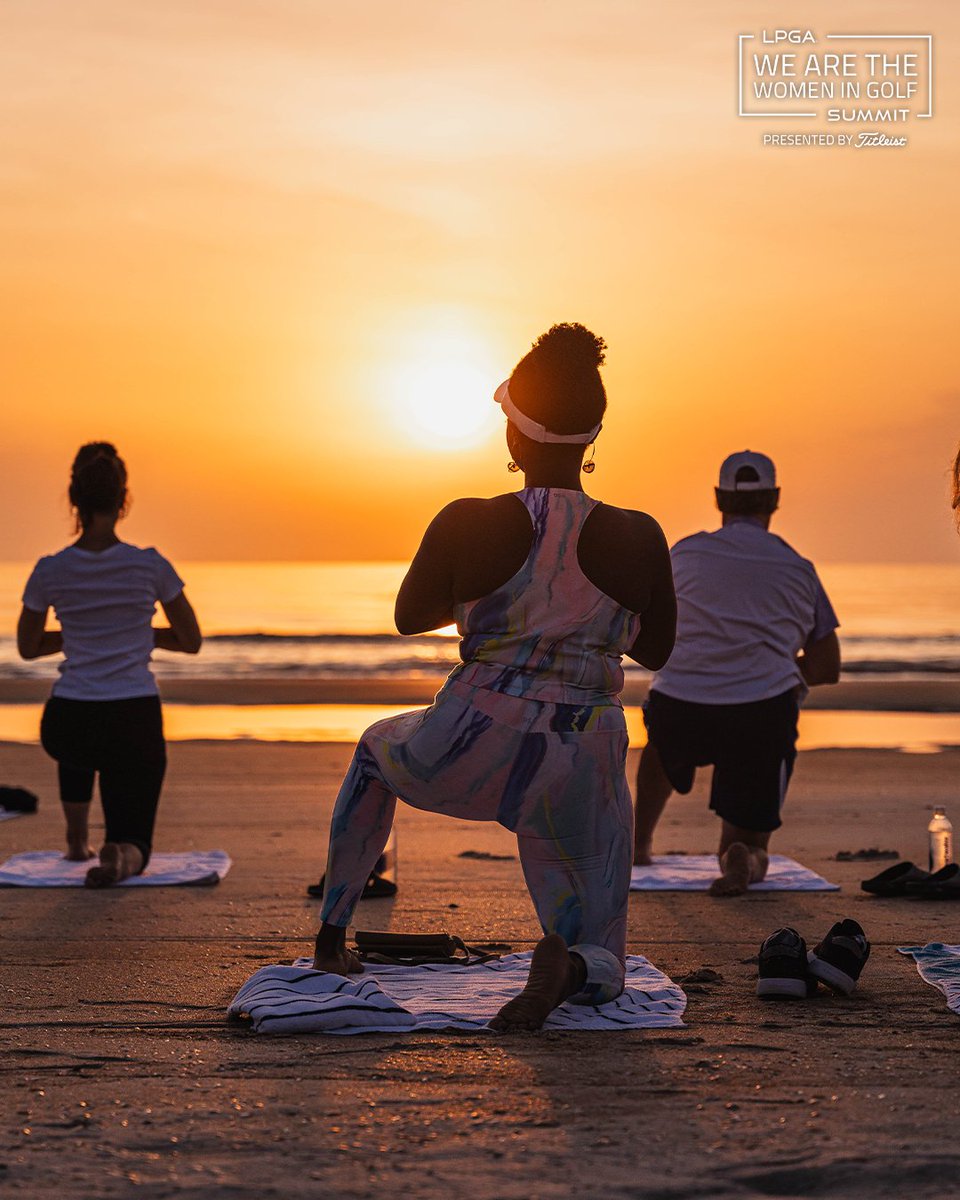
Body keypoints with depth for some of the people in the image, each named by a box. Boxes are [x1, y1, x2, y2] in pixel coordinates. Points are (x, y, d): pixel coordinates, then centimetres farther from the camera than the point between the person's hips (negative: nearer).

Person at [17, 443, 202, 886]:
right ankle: (120, 857, -21)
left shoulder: (50, 571, -4)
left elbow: (28, 647, 13)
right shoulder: (150, 566, -7)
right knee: (135, 848, 13)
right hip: (135, 725, -1)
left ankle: (77, 838, 41)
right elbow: (191, 641, 7)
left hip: (67, 726, 2)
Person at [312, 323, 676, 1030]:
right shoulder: (638, 539, -6)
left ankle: (332, 935, 38)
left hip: (470, 753, 0)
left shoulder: (468, 526, -9)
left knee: (378, 750, 37)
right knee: (602, 974, 19)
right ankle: (565, 963, -18)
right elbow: (656, 651, 10)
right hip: (582, 775, 0)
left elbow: (410, 617, 10)